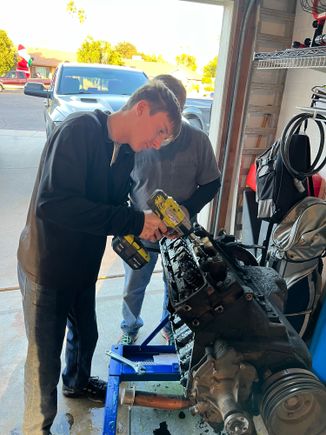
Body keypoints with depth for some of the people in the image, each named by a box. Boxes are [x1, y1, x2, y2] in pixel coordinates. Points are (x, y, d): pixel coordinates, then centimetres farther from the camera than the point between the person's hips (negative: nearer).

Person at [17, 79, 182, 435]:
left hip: (84, 266, 8)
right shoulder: (80, 130, -24)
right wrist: (134, 222, -33)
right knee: (45, 358, 8)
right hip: (47, 268, -8)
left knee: (85, 333, 26)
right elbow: (51, 204, -35)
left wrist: (150, 227, -10)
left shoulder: (125, 153, 2)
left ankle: (77, 382, 56)